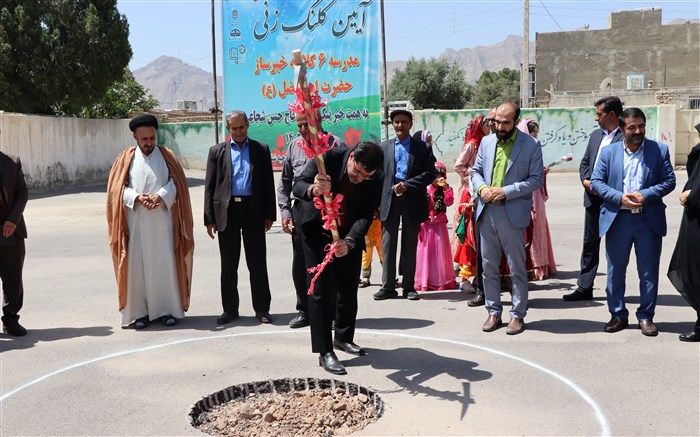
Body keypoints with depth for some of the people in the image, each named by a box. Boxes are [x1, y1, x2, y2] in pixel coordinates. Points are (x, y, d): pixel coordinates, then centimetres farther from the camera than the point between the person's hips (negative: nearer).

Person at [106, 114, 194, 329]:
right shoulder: (126, 158, 8)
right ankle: (139, 311, 7)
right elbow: (118, 188, 3)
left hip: (162, 221, 0)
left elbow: (176, 182, 3)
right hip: (136, 221, 0)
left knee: (165, 263, 2)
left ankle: (168, 309, 11)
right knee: (137, 265, 0)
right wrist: (137, 198, -14)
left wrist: (161, 196, -15)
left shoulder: (166, 156, 8)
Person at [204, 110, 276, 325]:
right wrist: (209, 218, 0)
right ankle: (230, 309, 18)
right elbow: (209, 186, 6)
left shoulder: (261, 150, 8)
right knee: (228, 265, 7)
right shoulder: (217, 151, 8)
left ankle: (262, 308, 14)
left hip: (253, 211, -1)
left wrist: (269, 214, 0)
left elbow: (268, 184, 6)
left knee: (257, 263, 5)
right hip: (227, 212, 1)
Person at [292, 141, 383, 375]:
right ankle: (324, 351, -3)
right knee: (322, 289, -8)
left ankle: (344, 337, 35)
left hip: (349, 234, 3)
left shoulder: (375, 180, -20)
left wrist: (349, 242, -41)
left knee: (349, 289, 14)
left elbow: (365, 216, -22)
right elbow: (298, 185, -26)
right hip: (317, 230, -3)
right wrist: (313, 190, -51)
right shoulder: (330, 156, -26)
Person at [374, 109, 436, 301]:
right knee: (388, 244, 2)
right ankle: (388, 286, 9)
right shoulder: (384, 147, 11)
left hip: (413, 201, -1)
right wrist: (392, 188, -5)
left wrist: (408, 184, -13)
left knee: (410, 245, 7)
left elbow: (430, 174, -3)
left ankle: (409, 286, 14)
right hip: (389, 199, 1)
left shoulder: (422, 147, 5)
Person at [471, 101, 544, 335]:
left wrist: (506, 191, -15)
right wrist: (482, 188, -6)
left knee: (517, 268, 3)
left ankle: (518, 314, 15)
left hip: (513, 213, -4)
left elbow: (536, 179, -6)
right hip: (486, 211, 5)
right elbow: (476, 171, 16)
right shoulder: (486, 142, 10)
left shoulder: (530, 145, -3)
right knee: (488, 266, 10)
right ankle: (494, 312, 22)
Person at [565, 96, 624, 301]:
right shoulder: (595, 135, 13)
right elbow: (584, 162, 17)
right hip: (593, 198, 7)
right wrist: (585, 180, -2)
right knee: (590, 243, 10)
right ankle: (584, 288, 17)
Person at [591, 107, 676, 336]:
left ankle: (646, 316, 19)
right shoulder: (609, 152, 4)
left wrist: (645, 195, -16)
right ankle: (618, 315, 22)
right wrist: (620, 197, -13)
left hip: (649, 219, 0)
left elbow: (669, 181, 1)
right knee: (615, 270, 9)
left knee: (649, 272, 6)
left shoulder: (660, 150, 3)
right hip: (617, 220, 1)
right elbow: (596, 182, 1)